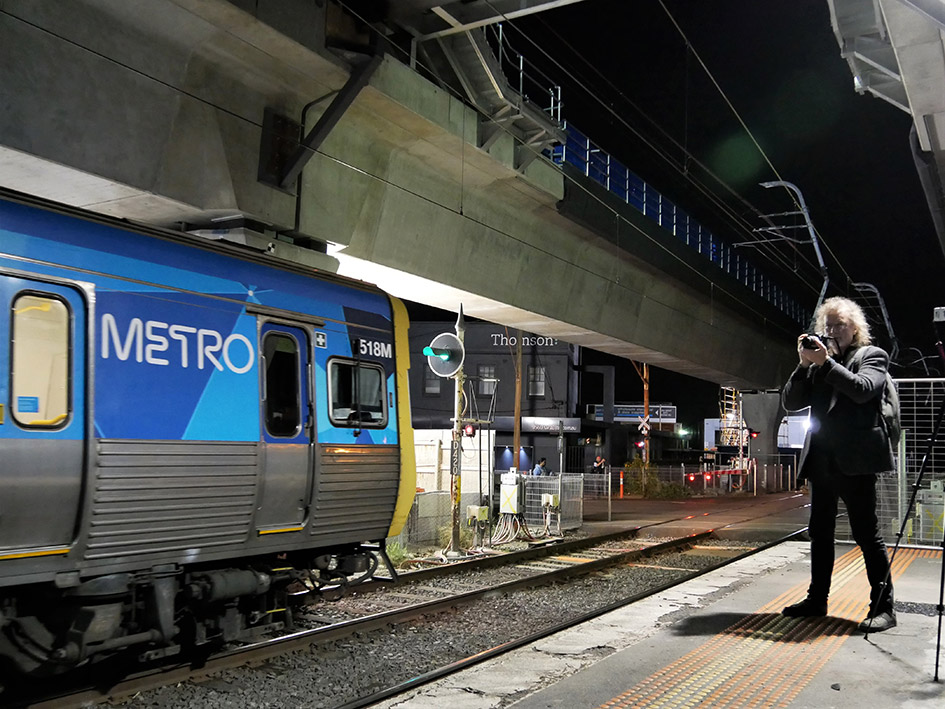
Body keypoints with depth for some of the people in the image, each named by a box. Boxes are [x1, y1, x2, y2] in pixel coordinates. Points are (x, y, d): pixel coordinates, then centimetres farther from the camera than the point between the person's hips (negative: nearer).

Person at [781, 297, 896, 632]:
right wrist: (804, 365, -3)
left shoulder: (872, 356, 4)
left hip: (854, 460, -6)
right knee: (819, 532, 12)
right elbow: (790, 402, 8)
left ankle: (883, 606, 1)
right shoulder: (818, 362, 15)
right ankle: (817, 599, 20)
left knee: (866, 532, -5)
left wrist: (826, 362, -17)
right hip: (821, 460, 6)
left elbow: (862, 390, -16)